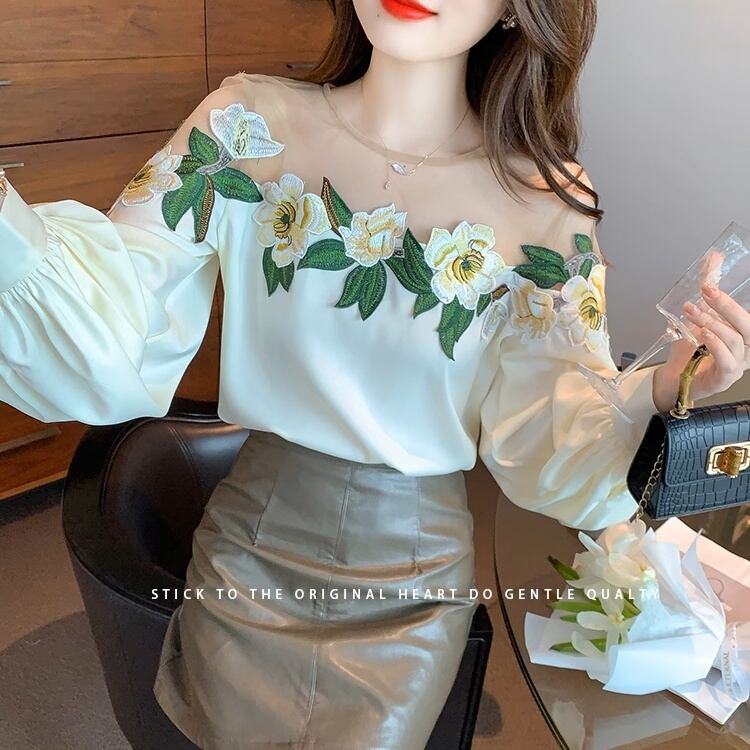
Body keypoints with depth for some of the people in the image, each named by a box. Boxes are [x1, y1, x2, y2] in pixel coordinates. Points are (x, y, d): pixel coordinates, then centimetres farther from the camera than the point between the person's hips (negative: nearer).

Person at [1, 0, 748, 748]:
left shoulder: (547, 206, -12)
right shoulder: (250, 125, -10)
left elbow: (541, 443, -10)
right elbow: (103, 328, -17)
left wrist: (659, 396, -28)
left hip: (415, 581, 0)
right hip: (250, 551, 1)